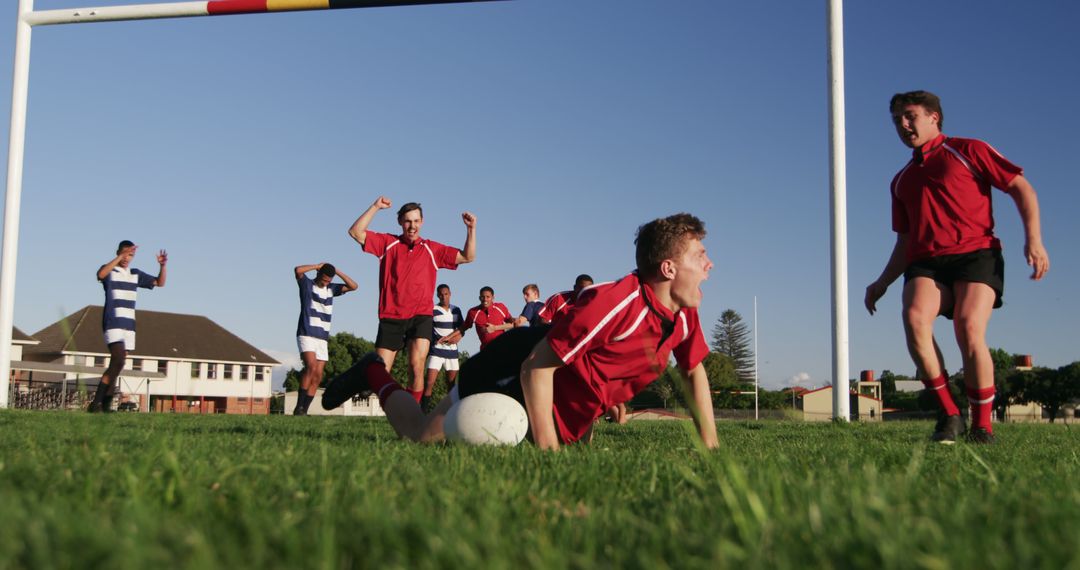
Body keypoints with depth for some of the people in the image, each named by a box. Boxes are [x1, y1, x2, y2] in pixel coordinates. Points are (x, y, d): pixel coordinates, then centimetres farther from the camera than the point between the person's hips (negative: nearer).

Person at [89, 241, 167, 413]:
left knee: (117, 365, 4)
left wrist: (162, 265, -1)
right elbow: (100, 274, -26)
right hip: (113, 323, -6)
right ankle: (96, 403, -17)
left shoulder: (136, 274, 15)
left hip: (129, 324, 6)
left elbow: (160, 282, 18)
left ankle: (106, 404, 7)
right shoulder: (109, 270, -1)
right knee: (118, 361, -20)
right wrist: (120, 256, -31)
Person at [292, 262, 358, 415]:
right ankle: (299, 407, -21)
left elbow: (353, 286, 7)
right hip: (306, 335, -6)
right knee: (311, 366, -24)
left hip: (322, 338, 6)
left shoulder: (332, 289, 15)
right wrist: (317, 266, -7)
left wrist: (337, 271, 1)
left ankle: (304, 410, 2)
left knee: (317, 377, -1)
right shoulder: (307, 284, 1)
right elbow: (298, 270, -19)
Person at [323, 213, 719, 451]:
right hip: (516, 373, -7)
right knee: (423, 436, 0)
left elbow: (695, 371, 6)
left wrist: (711, 446, 3)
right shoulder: (612, 304, -35)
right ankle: (375, 375, 27)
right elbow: (536, 367, -31)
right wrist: (547, 449, -29)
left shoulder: (684, 314, -11)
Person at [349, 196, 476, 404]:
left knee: (416, 366, -19)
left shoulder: (432, 249, 10)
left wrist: (471, 229, -4)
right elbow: (355, 232, -1)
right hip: (390, 316, 1)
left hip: (420, 316, -1)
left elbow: (467, 257, 8)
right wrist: (375, 207, -7)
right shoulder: (387, 243, 8)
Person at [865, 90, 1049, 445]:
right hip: (925, 262, 4)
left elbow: (1021, 188, 6)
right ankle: (949, 415, -18)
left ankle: (982, 426, -11)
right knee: (914, 318, -26)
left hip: (976, 253, -4)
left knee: (969, 328, -24)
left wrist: (1033, 238, -8)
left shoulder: (969, 151, 11)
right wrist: (882, 283, 21)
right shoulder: (901, 180, 27)